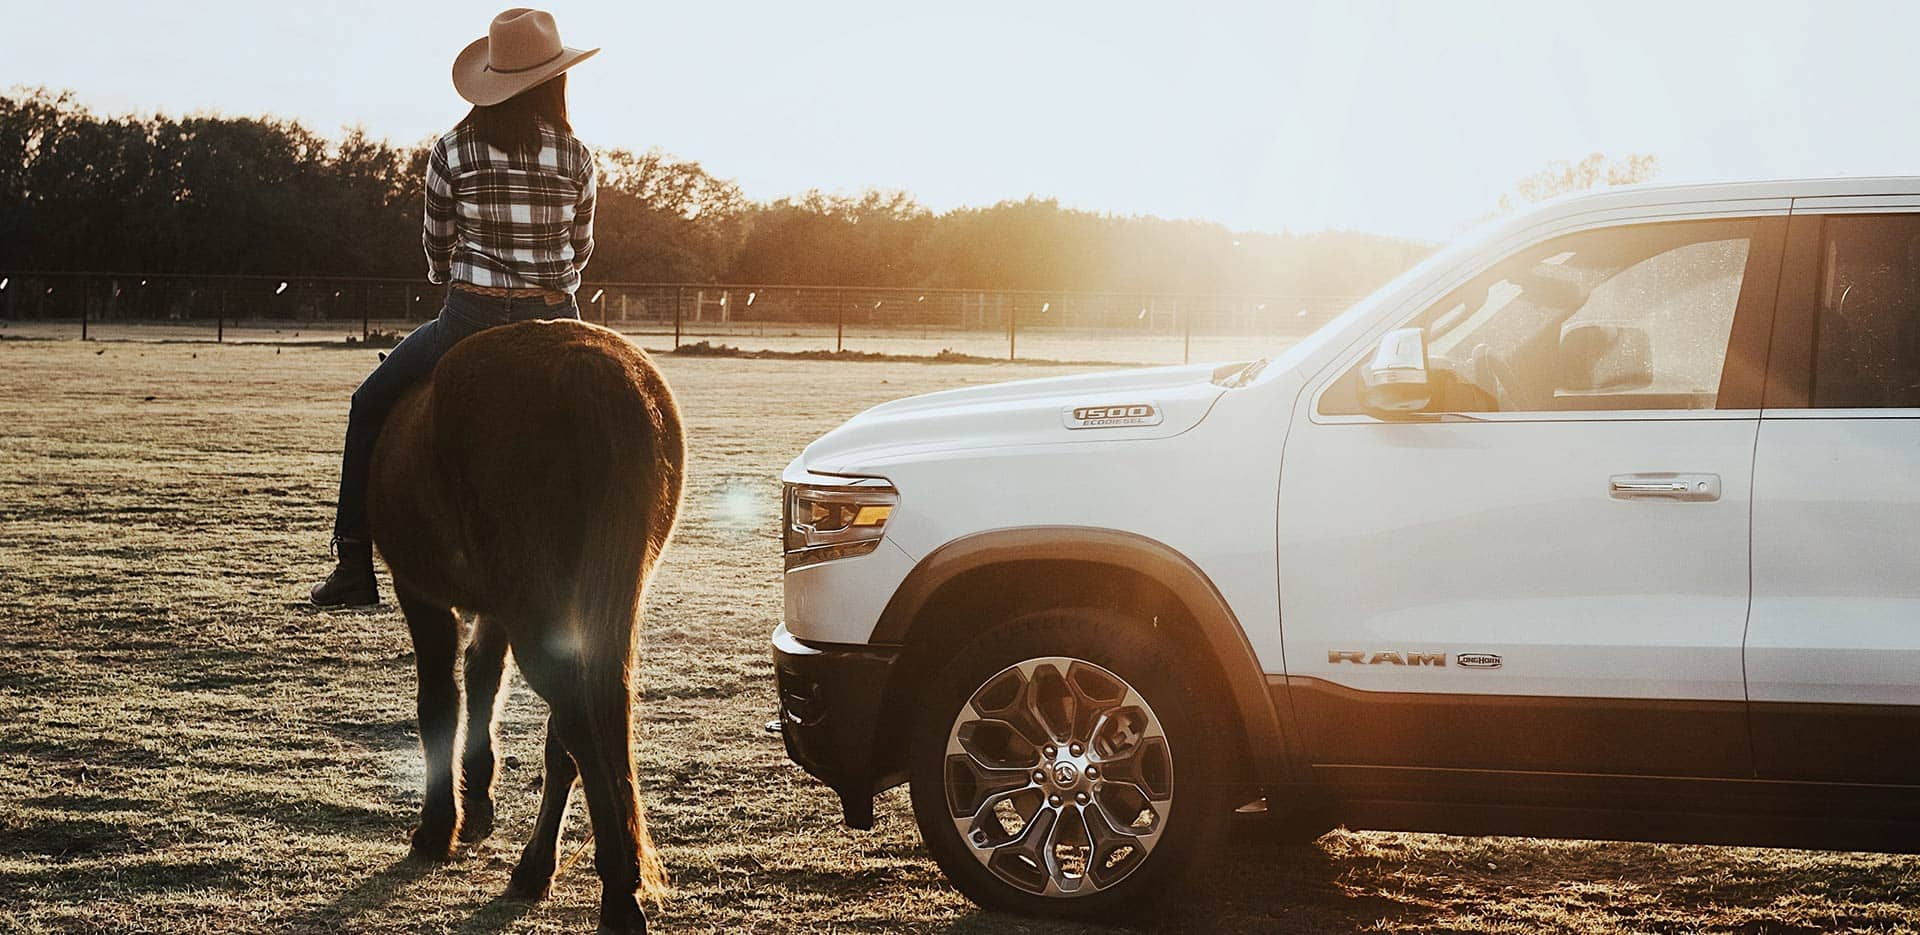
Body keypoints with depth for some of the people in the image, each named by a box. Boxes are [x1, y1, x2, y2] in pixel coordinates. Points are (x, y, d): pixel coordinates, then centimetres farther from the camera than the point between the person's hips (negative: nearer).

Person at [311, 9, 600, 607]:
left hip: (470, 321, -1)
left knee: (371, 407, 20)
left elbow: (437, 254, 7)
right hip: (554, 323, 1)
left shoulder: (451, 153, -4)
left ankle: (355, 568, 16)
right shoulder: (576, 158, -2)